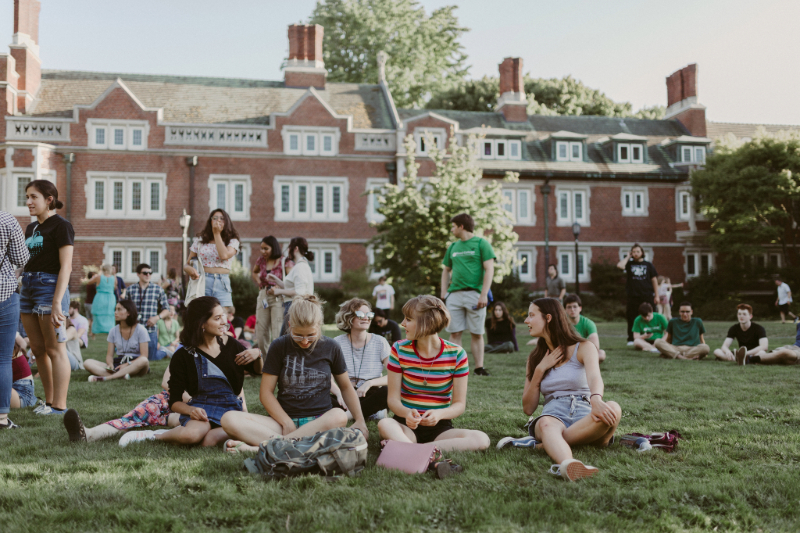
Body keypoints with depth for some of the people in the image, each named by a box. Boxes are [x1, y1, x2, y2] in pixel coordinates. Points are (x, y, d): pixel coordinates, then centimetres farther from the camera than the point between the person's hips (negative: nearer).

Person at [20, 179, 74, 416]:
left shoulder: (61, 225, -7)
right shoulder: (31, 228, 17)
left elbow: (66, 267, -14)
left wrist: (57, 302, -21)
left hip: (50, 285, -8)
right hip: (28, 286, 8)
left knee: (55, 349, -6)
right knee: (37, 350, 9)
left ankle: (59, 406, -3)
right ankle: (49, 401, 16)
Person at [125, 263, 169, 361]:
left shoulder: (158, 289, 2)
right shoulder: (130, 289, 4)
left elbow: (166, 309, 5)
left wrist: (157, 317, -12)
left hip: (150, 329, -1)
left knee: (152, 357, 4)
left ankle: (165, 351, 37)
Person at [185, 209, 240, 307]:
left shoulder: (232, 241, 10)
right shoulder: (200, 240, 14)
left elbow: (224, 255, -12)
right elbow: (187, 264, 14)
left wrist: (217, 234, 0)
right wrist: (190, 269, -12)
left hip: (222, 284, -1)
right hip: (202, 282, 1)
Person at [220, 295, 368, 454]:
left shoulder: (331, 347, 5)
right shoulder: (279, 346, 3)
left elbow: (346, 387, 16)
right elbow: (266, 392, 1)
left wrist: (360, 421, 7)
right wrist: (287, 423, -11)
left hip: (320, 420, 0)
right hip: (285, 421, 0)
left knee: (339, 416, -38)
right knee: (229, 419, -23)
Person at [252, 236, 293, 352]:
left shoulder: (285, 262, -5)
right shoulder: (261, 260, 13)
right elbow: (254, 272, 34)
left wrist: (279, 288, -25)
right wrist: (259, 283, 17)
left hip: (278, 298, -6)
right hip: (263, 298, 6)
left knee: (277, 336, -12)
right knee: (260, 337, 4)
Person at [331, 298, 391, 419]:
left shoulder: (380, 342, 4)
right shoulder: (338, 343, 4)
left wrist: (370, 383, -19)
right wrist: (339, 393, -25)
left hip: (370, 396, 1)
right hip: (345, 397, -1)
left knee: (387, 392, -34)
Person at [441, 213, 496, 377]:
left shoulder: (481, 243, 0)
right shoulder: (453, 247, 16)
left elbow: (489, 269, -6)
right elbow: (446, 271, 23)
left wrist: (484, 294, -14)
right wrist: (443, 294, 10)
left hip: (475, 294, -4)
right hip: (454, 294, 4)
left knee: (477, 333, 2)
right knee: (454, 332, 1)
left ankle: (479, 367, 8)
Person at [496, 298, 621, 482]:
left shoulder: (584, 348, 10)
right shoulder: (535, 358, 21)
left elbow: (595, 378, -15)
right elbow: (528, 408, 13)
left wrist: (596, 400, -39)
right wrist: (540, 369, 4)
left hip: (584, 418, -1)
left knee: (612, 409, -35)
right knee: (546, 424, -36)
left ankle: (540, 444, -35)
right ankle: (568, 464, -69)